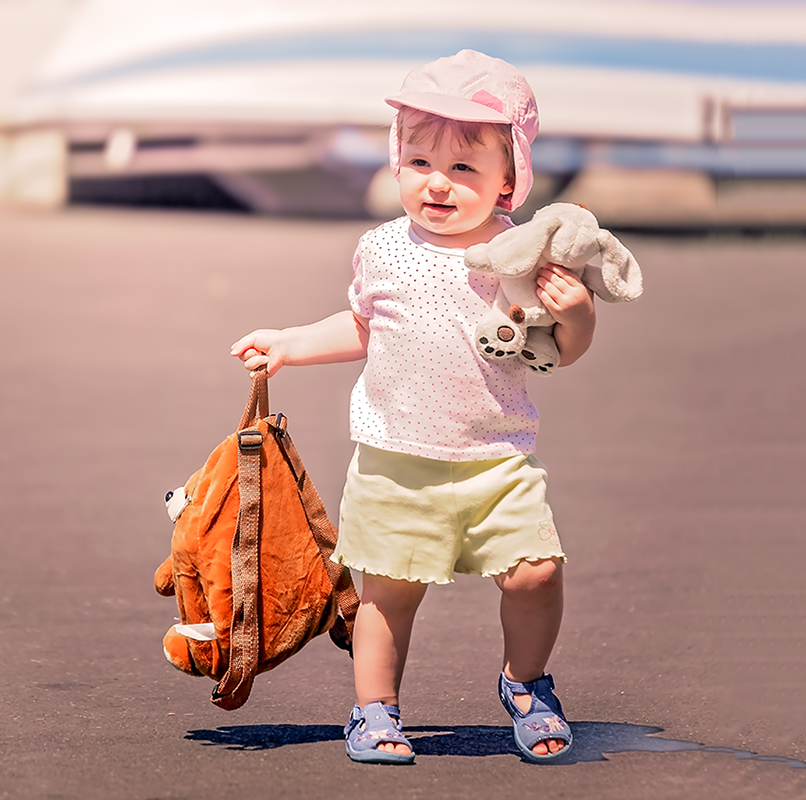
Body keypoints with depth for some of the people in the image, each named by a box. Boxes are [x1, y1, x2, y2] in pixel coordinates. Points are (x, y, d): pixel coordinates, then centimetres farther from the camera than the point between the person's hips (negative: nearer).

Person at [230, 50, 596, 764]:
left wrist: (576, 313, -18)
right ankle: (375, 709, 21)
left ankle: (525, 684, 15)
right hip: (395, 461, 1)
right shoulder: (384, 252, 1)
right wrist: (286, 345, 16)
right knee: (389, 587, 4)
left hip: (497, 460, -1)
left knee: (536, 572, -11)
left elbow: (564, 353, 2)